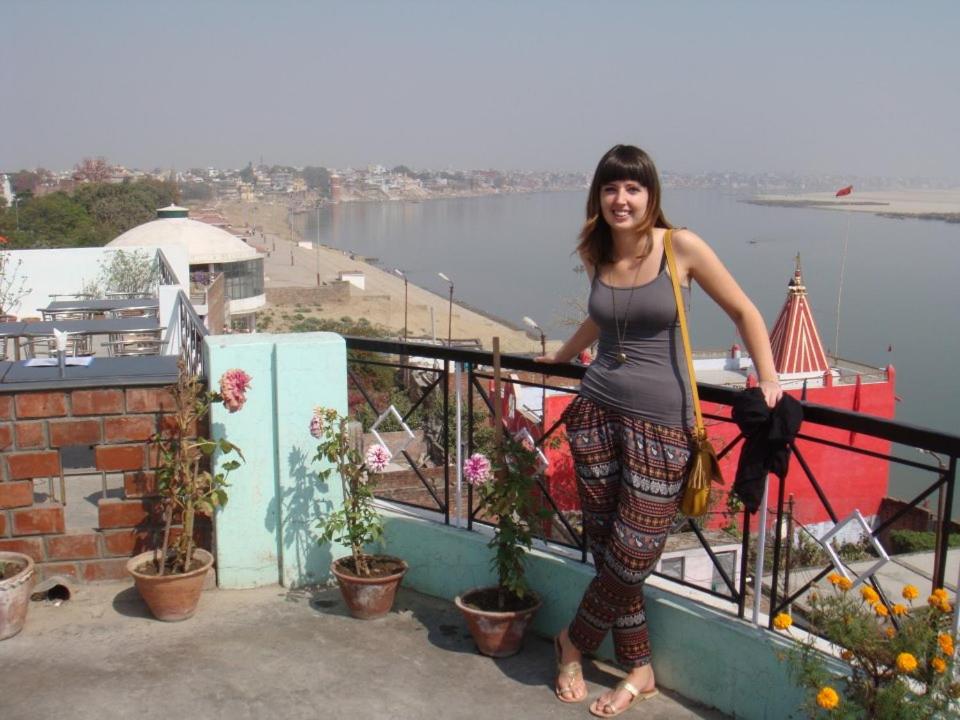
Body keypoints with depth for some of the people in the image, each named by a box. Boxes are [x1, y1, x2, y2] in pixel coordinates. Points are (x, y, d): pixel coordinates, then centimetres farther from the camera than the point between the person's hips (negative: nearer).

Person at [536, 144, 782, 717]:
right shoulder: (596, 256, 8)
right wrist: (561, 355, 37)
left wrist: (769, 380, -7)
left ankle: (575, 643, 25)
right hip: (599, 412, 4)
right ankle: (639, 669, 24)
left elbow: (743, 311, 1)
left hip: (661, 422, -4)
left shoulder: (681, 246, -6)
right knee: (608, 549, 6)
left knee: (633, 556, -2)